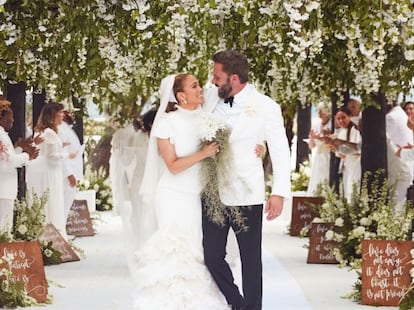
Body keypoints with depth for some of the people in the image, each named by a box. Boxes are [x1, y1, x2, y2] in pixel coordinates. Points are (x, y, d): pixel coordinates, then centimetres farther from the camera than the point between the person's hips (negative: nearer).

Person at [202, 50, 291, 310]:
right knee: (212, 257, 3)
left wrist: (280, 193, -11)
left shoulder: (265, 107, -9)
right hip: (212, 192, 4)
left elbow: (280, 151, -5)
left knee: (251, 259, 5)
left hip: (246, 194, -4)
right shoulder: (212, 96, 3)